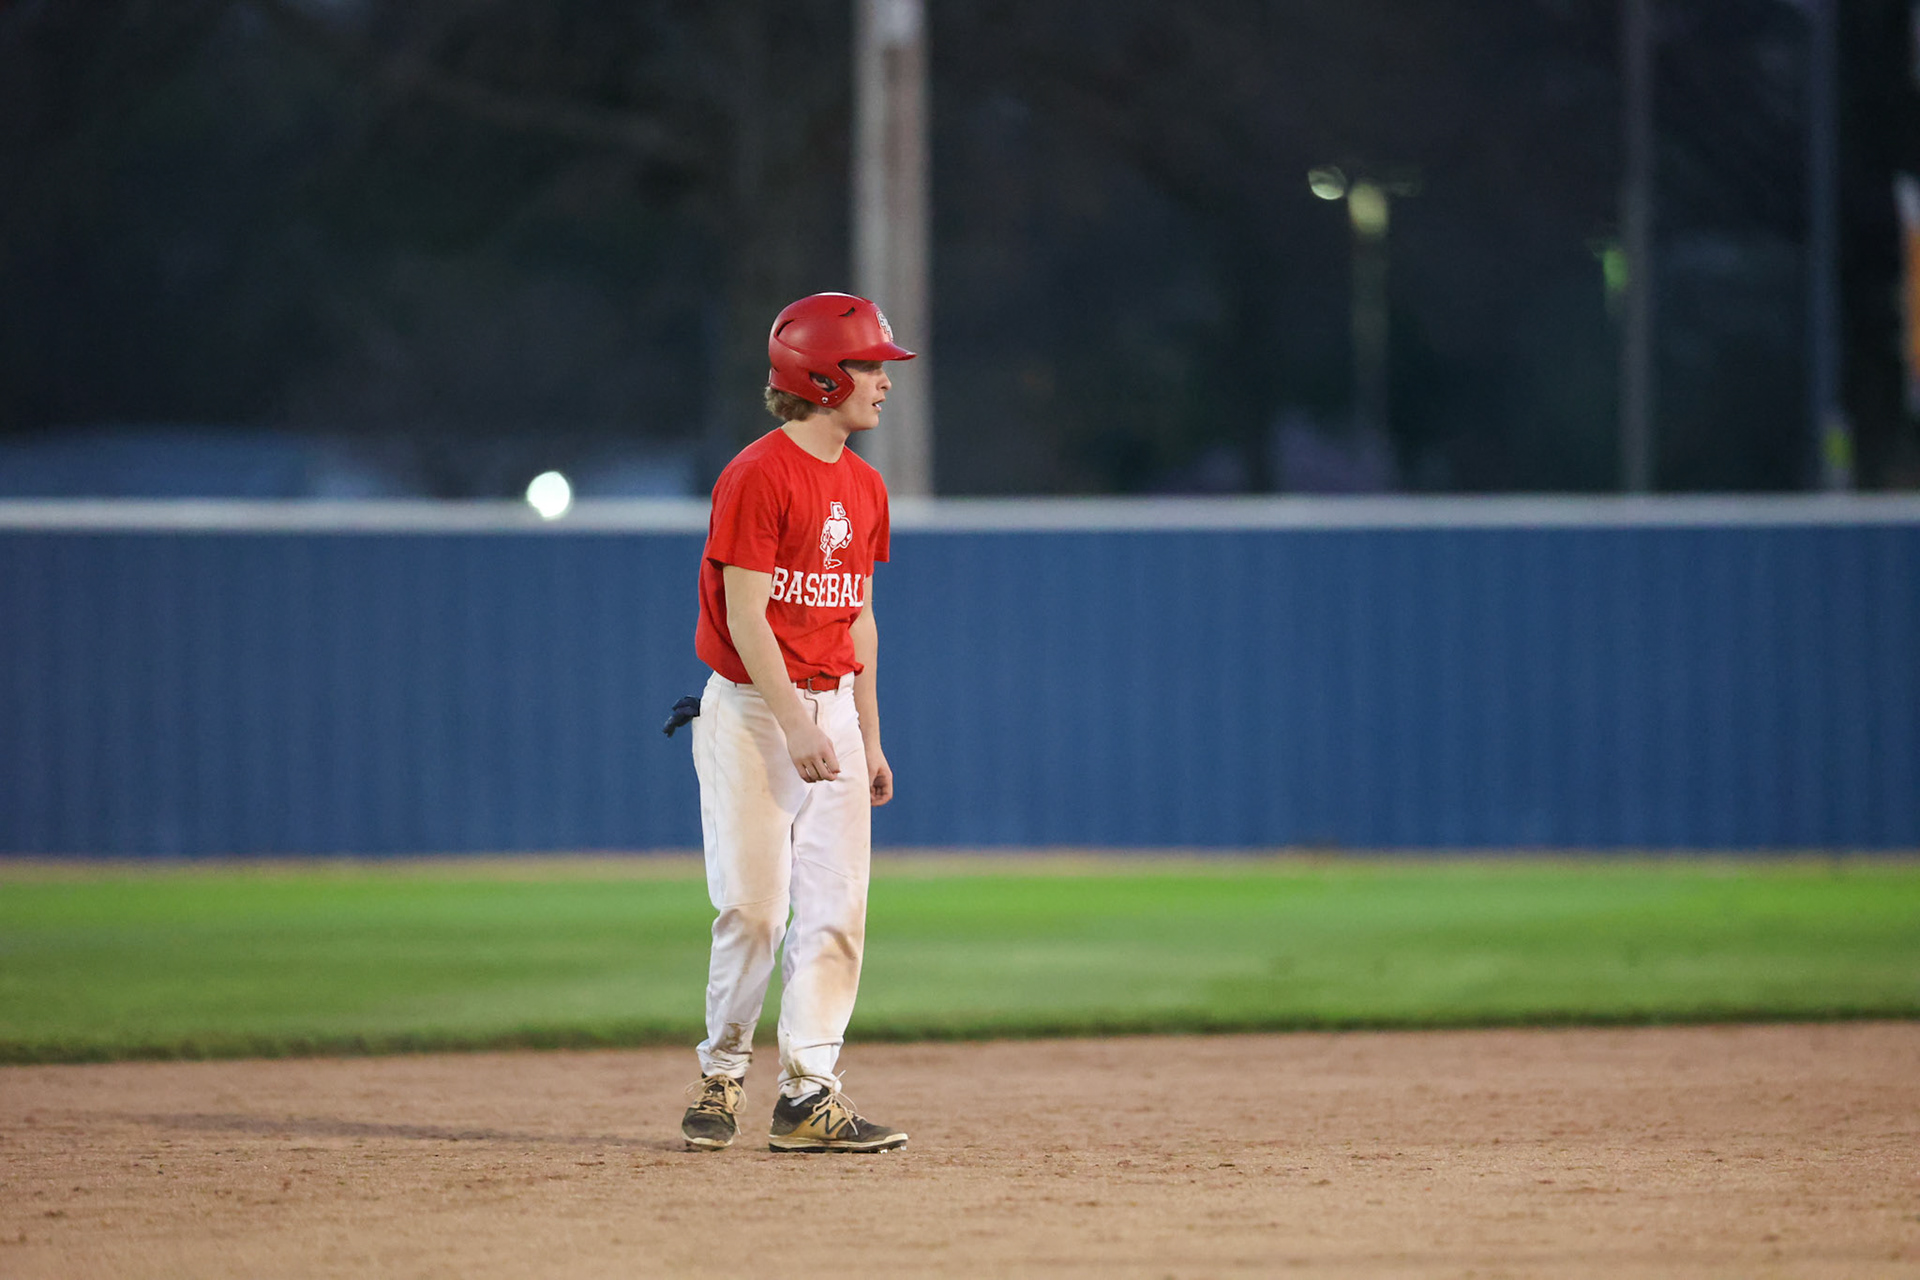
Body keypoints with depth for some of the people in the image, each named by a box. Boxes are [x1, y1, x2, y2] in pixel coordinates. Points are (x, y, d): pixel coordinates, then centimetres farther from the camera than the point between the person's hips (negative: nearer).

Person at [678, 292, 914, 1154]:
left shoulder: (864, 487, 12)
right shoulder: (758, 476, -12)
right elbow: (744, 612, -16)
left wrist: (869, 739, 14)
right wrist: (795, 725, -22)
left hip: (830, 709, 7)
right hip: (750, 710, -7)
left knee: (836, 909, -1)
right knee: (754, 906, -7)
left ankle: (808, 1095, 0)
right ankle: (721, 1075, 11)